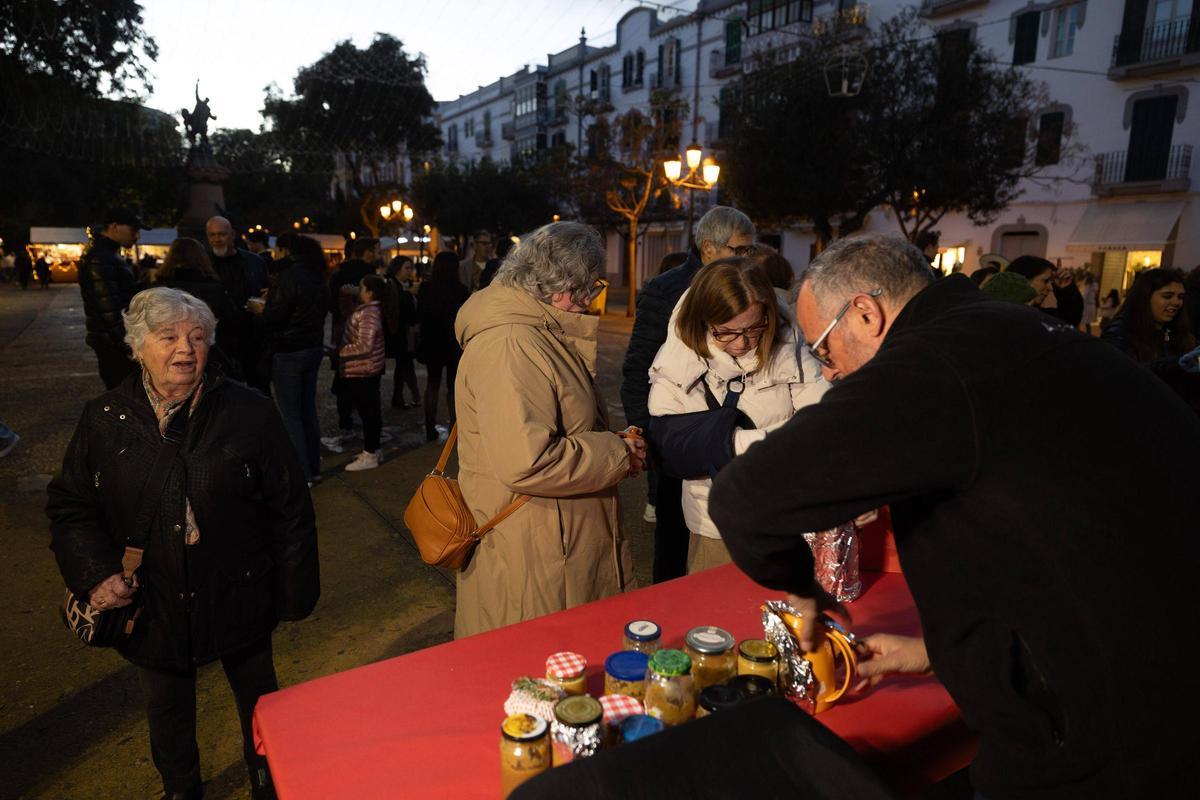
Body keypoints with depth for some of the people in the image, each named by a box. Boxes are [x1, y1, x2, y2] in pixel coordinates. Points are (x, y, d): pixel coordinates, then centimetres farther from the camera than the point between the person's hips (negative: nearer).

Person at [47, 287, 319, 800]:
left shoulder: (248, 412, -13)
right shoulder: (103, 420, -5)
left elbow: (291, 508, -9)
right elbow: (69, 505, 5)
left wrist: (295, 592, -8)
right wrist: (93, 573, -12)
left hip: (238, 599, -2)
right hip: (150, 606, 2)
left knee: (258, 699, 20)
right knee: (166, 712, 24)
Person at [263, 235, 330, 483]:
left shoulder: (288, 276, -16)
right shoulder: (317, 278, 8)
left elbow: (272, 319, -15)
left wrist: (261, 308, 6)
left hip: (288, 353, -8)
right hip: (314, 348, 8)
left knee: (290, 415, -1)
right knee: (308, 411, 14)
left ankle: (302, 474, 2)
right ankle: (313, 468, 21)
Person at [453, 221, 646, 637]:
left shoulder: (539, 333, 12)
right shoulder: (509, 345, -23)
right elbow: (527, 462, -31)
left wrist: (616, 446, 6)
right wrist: (618, 454, -18)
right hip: (528, 562, -10)